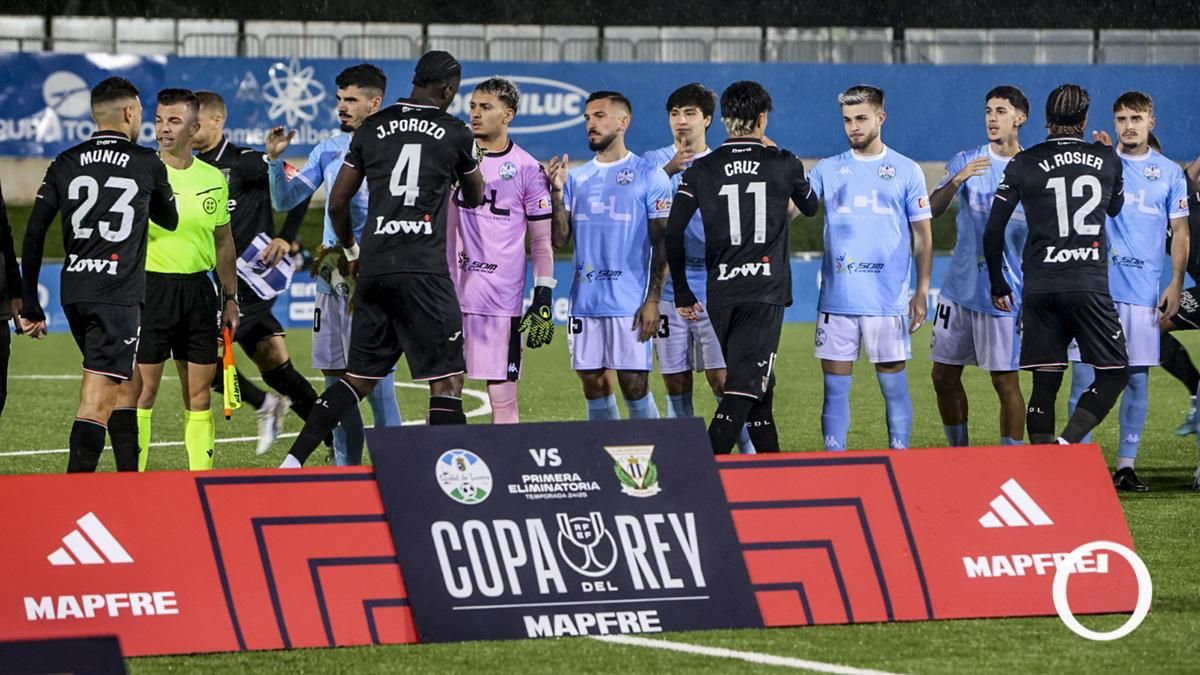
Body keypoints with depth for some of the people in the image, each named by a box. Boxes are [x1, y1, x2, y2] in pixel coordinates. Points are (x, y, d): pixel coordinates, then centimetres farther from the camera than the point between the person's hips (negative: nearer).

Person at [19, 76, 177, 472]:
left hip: (73, 292, 5)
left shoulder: (65, 165, 8)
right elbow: (169, 221, 18)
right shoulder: (148, 165, 0)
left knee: (125, 384, 21)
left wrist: (29, 306, 8)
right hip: (118, 293, -5)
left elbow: (34, 235, 4)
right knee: (98, 399, -10)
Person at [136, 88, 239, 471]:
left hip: (198, 289, 4)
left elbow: (223, 243, 17)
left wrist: (231, 298, 15)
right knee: (143, 389, -4)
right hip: (150, 286, -4)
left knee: (199, 393, 6)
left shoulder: (214, 179, 8)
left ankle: (202, 479, 11)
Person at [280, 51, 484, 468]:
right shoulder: (455, 134, 4)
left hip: (373, 267, 5)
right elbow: (474, 199, 22)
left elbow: (337, 203, 15)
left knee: (360, 377, 15)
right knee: (447, 380, -2)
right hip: (423, 270, -5)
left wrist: (352, 252, 32)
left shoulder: (373, 128, 11)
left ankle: (294, 460, 10)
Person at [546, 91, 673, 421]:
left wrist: (653, 299, -10)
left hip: (630, 303, -5)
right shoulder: (576, 178, 13)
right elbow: (559, 239, 9)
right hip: (585, 303, 5)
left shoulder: (649, 176, -1)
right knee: (594, 385, 6)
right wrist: (557, 193, -5)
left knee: (634, 384, -5)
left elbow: (662, 243, -3)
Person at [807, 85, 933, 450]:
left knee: (893, 384, 2)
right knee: (835, 386, 3)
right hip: (836, 298, 2)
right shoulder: (828, 170, 9)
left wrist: (922, 292, -2)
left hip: (889, 300, -2)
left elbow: (922, 235, 5)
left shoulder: (906, 171, 4)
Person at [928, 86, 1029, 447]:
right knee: (944, 376, 8)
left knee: (1005, 381, -6)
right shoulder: (966, 161, 6)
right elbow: (932, 210, -6)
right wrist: (957, 181, -21)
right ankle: (959, 453, 23)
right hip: (959, 286, 4)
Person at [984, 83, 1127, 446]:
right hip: (1089, 286, -2)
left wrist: (997, 284, 16)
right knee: (1114, 374, 6)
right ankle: (1067, 444, -16)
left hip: (1039, 289, 2)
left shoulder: (1023, 164, 4)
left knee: (1045, 383, 5)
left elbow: (993, 231, 3)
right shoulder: (1107, 159, 6)